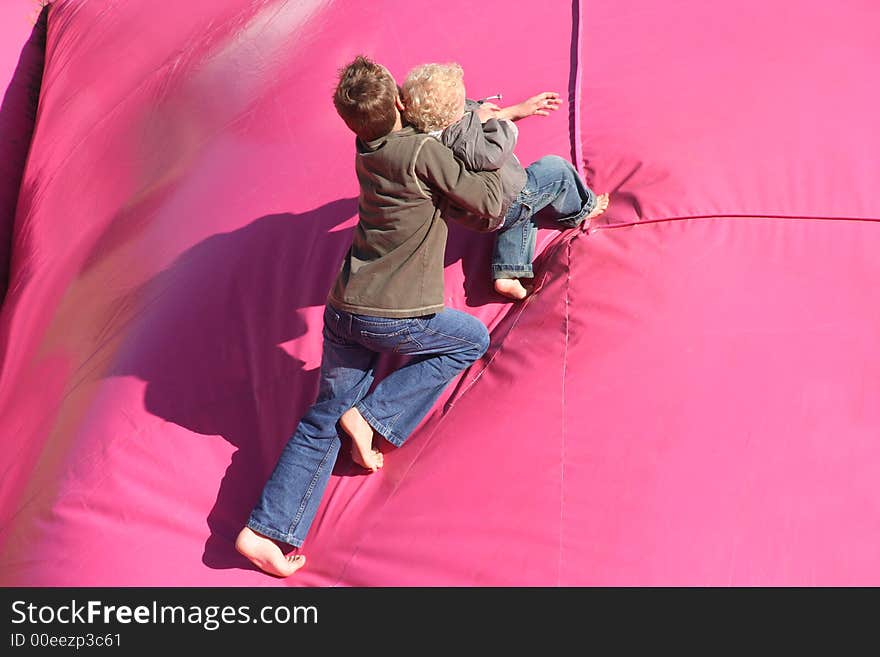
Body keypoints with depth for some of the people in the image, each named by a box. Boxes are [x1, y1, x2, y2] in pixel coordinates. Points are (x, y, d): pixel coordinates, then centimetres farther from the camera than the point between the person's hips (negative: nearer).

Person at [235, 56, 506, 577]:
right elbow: (489, 207, -6)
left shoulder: (367, 152, 9)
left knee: (324, 420, 14)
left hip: (343, 309, 7)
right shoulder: (423, 153, -14)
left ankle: (267, 530, 4)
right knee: (472, 340, 21)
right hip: (396, 316, -6)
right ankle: (373, 417, 7)